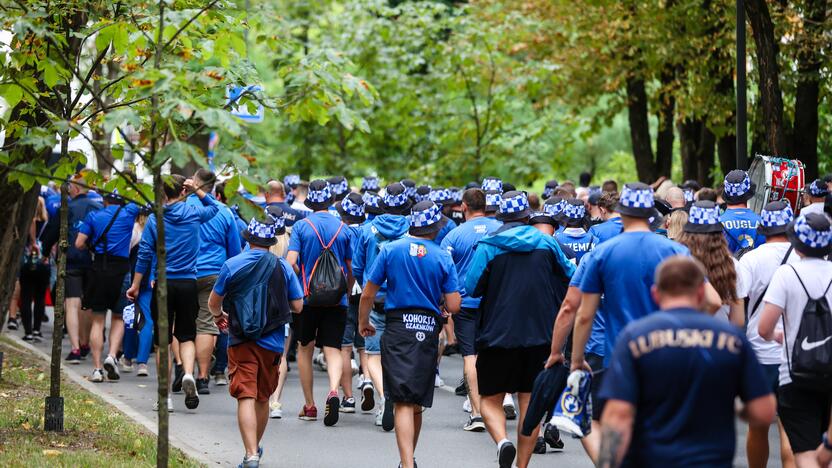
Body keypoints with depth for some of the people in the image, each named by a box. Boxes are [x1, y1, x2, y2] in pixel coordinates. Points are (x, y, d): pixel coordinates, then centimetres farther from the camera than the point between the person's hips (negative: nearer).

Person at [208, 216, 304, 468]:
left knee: (246, 398, -7)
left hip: (241, 342, -3)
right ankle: (255, 447, 37)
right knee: (263, 398, 19)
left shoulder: (232, 265, -4)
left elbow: (213, 302, 4)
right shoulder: (283, 267, -1)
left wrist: (218, 315, 27)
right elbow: (297, 306, 2)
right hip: (272, 343, 3)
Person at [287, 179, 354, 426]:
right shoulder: (342, 228, 4)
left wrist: (302, 281, 8)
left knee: (305, 348, 14)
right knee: (333, 349, 0)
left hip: (307, 297, -1)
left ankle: (309, 406, 18)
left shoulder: (301, 226, -3)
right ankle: (333, 390, -29)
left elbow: (291, 262, -11)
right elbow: (350, 269, 8)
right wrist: (346, 293, 23)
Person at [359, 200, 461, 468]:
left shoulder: (391, 250, 0)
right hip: (429, 332, 2)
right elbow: (454, 306, -2)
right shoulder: (443, 258, 1)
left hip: (397, 329, -2)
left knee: (403, 403, -8)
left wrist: (363, 323, 19)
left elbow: (367, 295, 2)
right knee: (417, 402, 16)